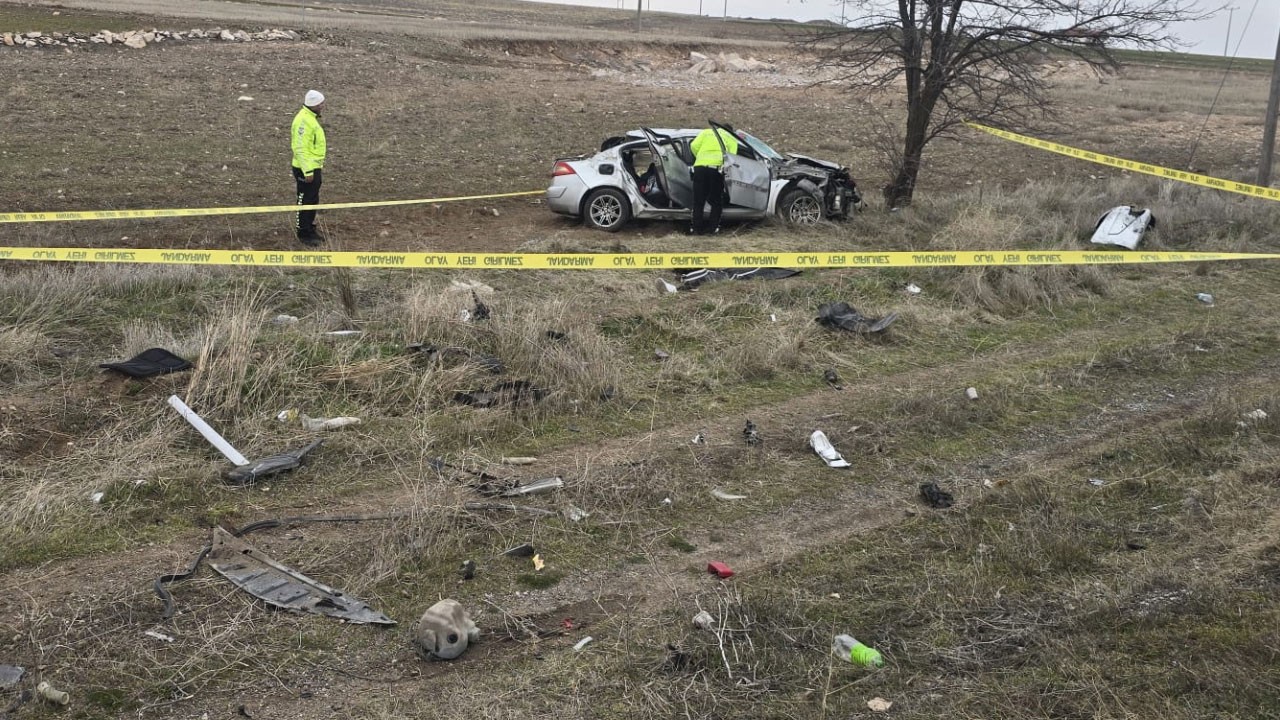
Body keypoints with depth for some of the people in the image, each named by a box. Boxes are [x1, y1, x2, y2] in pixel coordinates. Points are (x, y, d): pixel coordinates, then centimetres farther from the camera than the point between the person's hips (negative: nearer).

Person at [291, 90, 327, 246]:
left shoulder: (311, 118, 10)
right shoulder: (304, 121, -21)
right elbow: (300, 148, -24)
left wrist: (320, 162, 21)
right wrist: (308, 171, -23)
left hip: (314, 167, 10)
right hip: (306, 169, -10)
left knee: (313, 201, 17)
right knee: (305, 202, 1)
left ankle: (310, 231, 28)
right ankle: (303, 234, 10)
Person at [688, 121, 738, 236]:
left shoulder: (706, 132, 25)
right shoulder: (732, 139, 22)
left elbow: (694, 146, 11)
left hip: (700, 166, 1)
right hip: (716, 167, -1)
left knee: (698, 201, 8)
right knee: (716, 201, 11)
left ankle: (696, 228, 6)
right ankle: (713, 228, 6)